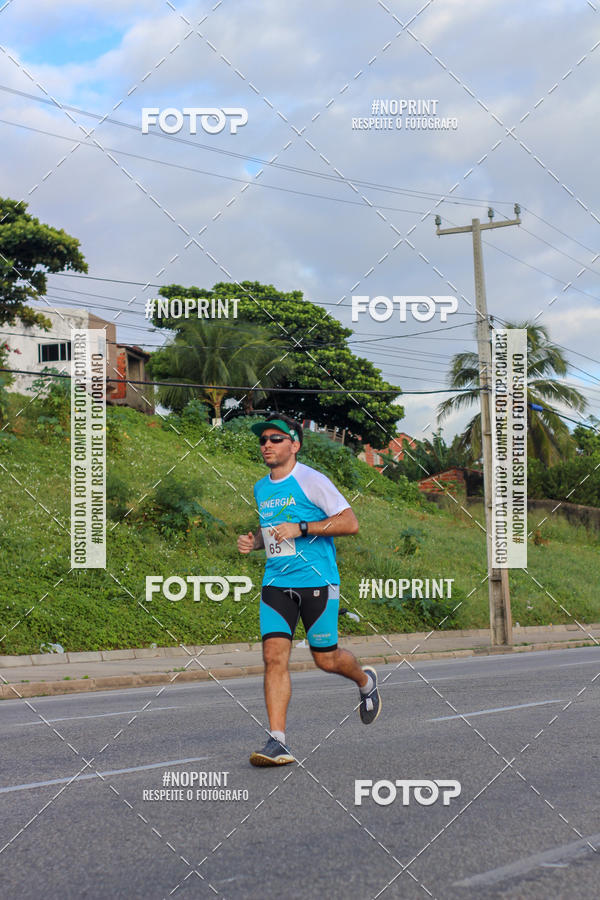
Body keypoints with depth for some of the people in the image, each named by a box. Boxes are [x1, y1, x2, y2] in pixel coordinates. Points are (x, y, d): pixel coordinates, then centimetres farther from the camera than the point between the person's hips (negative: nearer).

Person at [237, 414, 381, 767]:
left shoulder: (311, 480, -9)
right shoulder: (261, 489, 13)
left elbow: (350, 523, -13)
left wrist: (301, 529, -19)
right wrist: (254, 540, 8)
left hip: (317, 580, -5)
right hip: (276, 582, 5)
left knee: (326, 659, 4)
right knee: (274, 655, -10)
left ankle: (366, 680, 38)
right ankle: (278, 741, -10)